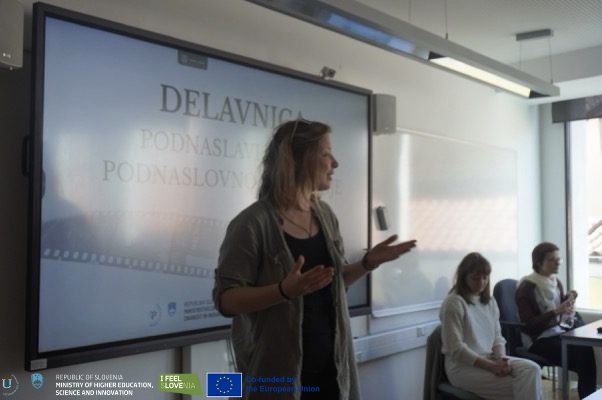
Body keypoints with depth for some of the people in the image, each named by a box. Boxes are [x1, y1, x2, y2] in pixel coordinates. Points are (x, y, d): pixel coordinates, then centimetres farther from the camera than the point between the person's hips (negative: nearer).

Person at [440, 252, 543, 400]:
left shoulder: (490, 301, 12)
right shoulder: (453, 303, -12)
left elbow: (497, 337, 11)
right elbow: (456, 349, -16)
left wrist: (501, 359, -11)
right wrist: (492, 366, -20)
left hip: (489, 359, 7)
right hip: (463, 366, -7)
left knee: (532, 369, -18)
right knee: (519, 385, -21)